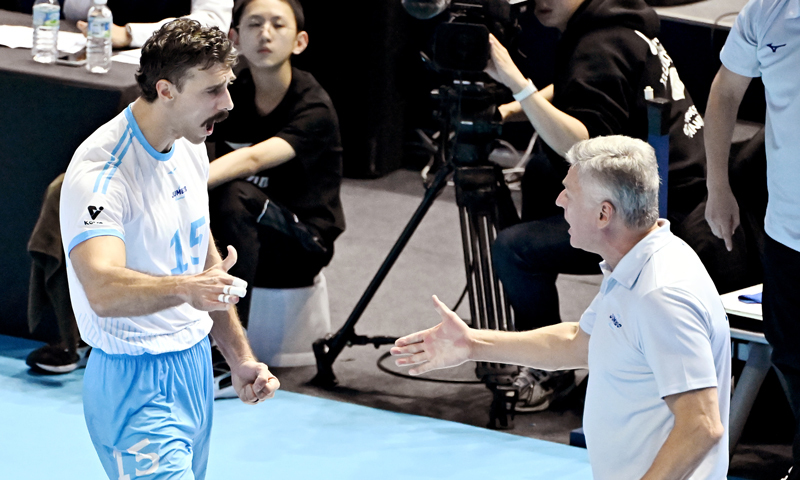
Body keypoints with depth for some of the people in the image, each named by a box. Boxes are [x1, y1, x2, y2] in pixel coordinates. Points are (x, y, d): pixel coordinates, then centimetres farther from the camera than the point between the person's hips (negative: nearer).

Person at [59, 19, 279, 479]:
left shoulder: (191, 147, 6)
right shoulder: (102, 171, -22)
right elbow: (103, 291, -38)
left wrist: (240, 357, 14)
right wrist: (184, 289, -53)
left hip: (196, 371, 9)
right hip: (137, 384, -8)